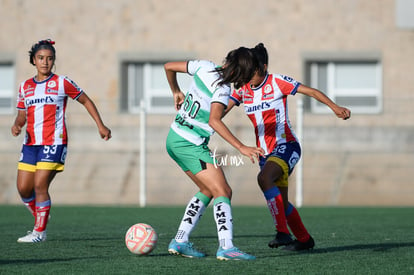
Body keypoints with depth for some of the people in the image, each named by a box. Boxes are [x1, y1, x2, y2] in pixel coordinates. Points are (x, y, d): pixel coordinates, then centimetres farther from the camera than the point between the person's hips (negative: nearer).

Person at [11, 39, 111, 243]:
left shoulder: (62, 83, 0)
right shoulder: (25, 87, 13)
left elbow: (85, 101, 9)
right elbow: (22, 115, 18)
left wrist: (100, 126, 5)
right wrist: (17, 125, -5)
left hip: (54, 142, -5)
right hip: (31, 143, 5)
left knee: (40, 185, -15)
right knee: (23, 188, 0)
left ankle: (40, 231, -6)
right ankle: (40, 218, 25)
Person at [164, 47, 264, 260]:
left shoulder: (204, 67, 3)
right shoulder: (221, 89, -20)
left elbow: (169, 67, 14)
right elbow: (214, 121, -33)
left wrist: (176, 92, 30)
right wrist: (242, 148, -36)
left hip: (175, 138, 9)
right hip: (190, 145, -9)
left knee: (208, 190, 17)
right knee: (223, 192, -11)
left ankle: (180, 241, 13)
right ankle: (226, 247, -24)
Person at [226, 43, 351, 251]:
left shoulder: (277, 82, -10)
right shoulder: (242, 89, 5)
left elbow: (311, 91, -11)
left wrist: (334, 107, -23)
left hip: (286, 146, -7)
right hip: (265, 153, 7)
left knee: (264, 178, -33)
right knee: (280, 202, 11)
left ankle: (282, 232, -33)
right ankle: (304, 239, 32)